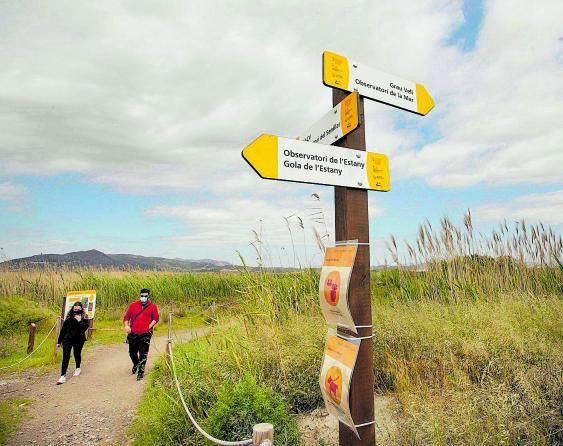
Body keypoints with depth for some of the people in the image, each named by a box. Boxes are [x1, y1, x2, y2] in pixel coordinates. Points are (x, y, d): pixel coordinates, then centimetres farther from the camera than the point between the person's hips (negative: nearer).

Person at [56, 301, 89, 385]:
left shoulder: (84, 317, -5)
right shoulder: (69, 316, 3)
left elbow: (85, 328, -17)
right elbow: (63, 328, 8)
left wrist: (79, 321, -29)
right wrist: (59, 341, 9)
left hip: (79, 339, -1)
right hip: (67, 339, 1)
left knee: (77, 355, 12)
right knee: (66, 357, -5)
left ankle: (78, 368, 39)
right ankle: (63, 376, -2)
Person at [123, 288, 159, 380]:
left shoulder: (153, 306, 1)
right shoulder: (133, 305, 5)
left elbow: (156, 318, 4)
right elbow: (126, 316, 10)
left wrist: (150, 326, -10)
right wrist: (126, 326, -4)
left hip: (145, 334, -3)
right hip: (133, 334, 3)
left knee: (143, 354, -5)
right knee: (132, 352, 16)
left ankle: (141, 372, 8)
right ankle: (136, 365, 45)